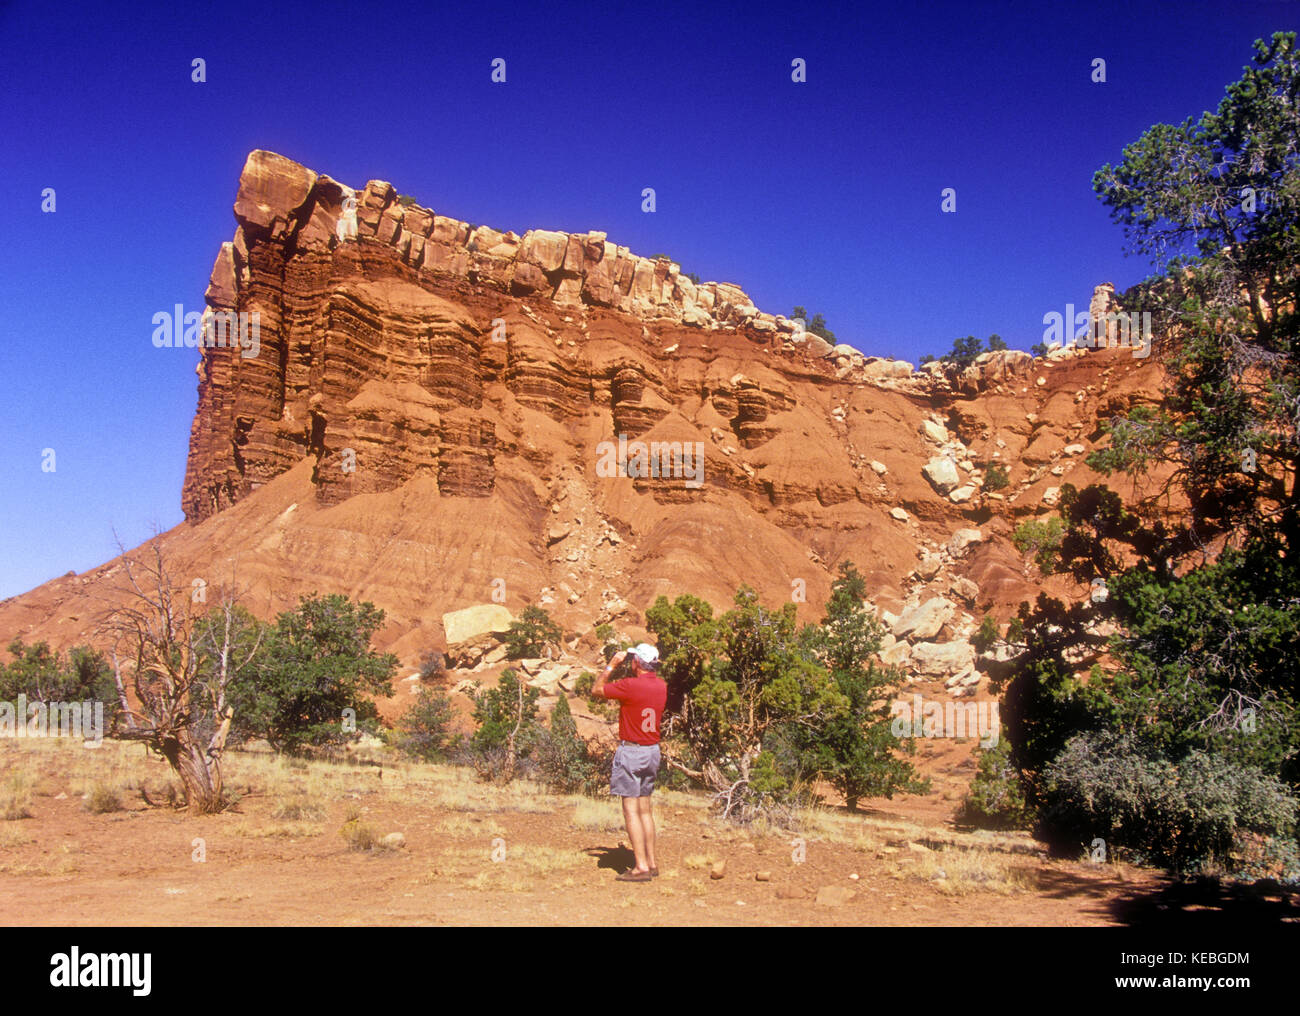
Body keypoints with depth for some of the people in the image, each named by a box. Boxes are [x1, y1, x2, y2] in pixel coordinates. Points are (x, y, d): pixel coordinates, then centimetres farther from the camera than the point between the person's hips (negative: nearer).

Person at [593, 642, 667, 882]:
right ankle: (652, 863, 19)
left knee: (631, 810, -4)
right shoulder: (661, 685, 4)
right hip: (653, 750, 8)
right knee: (644, 808, 16)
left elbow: (596, 690, -5)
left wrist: (611, 665, 1)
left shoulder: (630, 685, -18)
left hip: (631, 752, -8)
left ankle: (641, 867, -6)